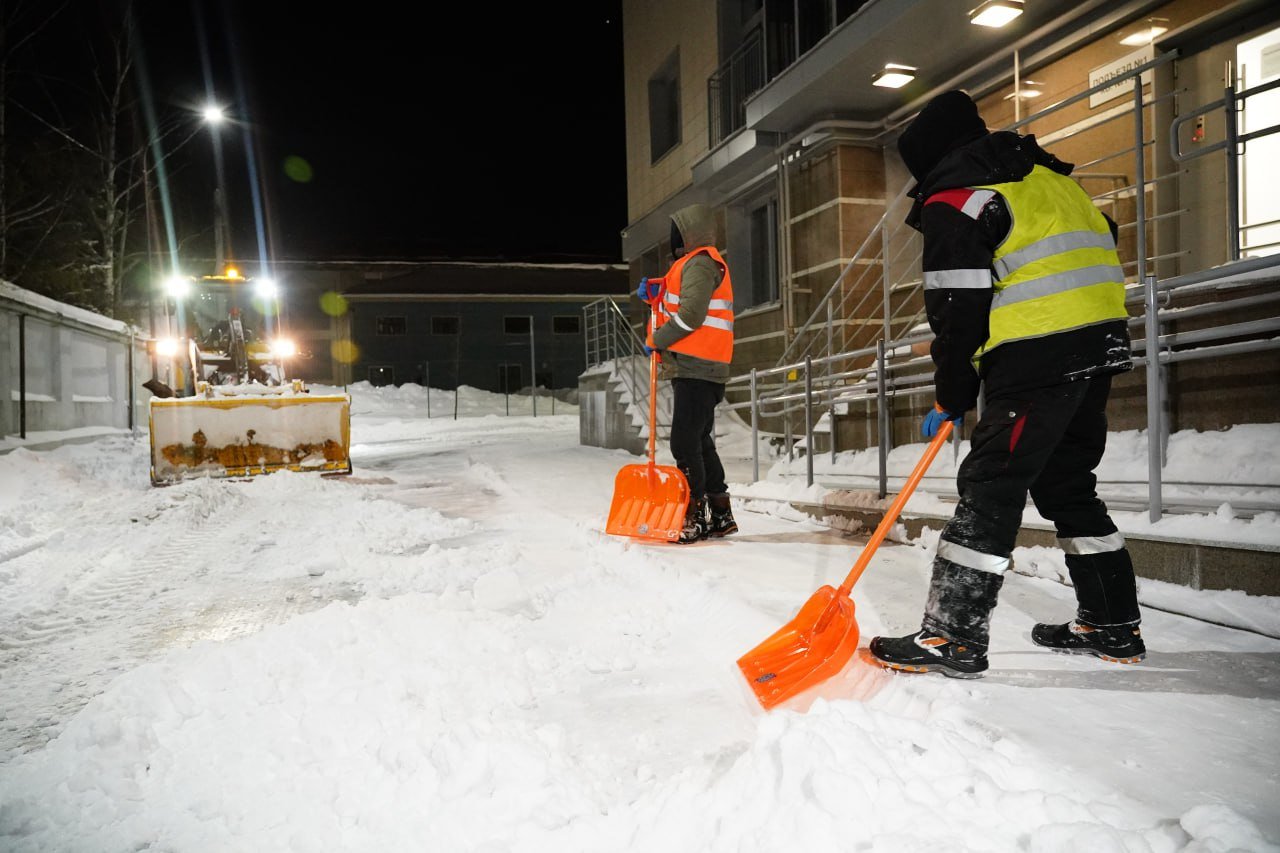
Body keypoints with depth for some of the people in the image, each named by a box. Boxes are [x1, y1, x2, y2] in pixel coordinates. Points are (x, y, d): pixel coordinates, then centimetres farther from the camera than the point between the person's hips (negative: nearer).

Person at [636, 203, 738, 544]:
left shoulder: (700, 263, -9)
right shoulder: (694, 263, 24)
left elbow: (690, 315, -19)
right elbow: (675, 308, 26)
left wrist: (656, 341, -8)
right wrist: (655, 295, 8)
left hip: (696, 368, -11)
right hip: (695, 368, 11)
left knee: (685, 444, -13)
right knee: (700, 443, 14)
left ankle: (694, 518, -11)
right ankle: (721, 516, 20)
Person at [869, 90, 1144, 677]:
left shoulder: (951, 199, -5)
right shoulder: (1042, 172, 21)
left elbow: (957, 312, -9)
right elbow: (1101, 242, 24)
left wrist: (952, 398, 1)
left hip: (1041, 354, -9)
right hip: (1103, 340, 9)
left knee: (990, 487, -8)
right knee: (1067, 482, 17)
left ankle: (953, 636, -7)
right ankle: (1113, 626, 24)